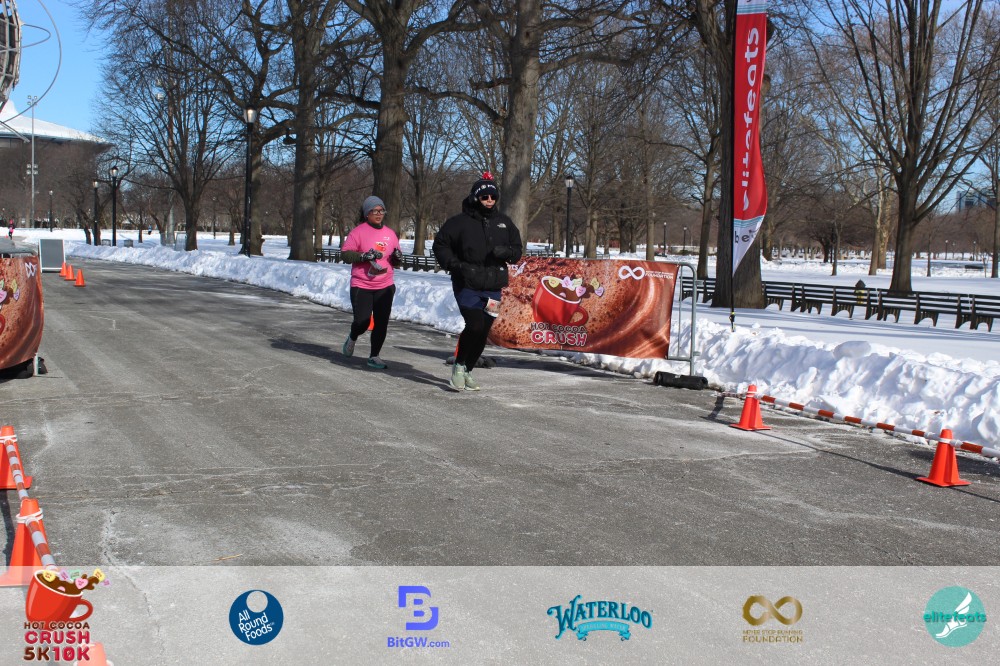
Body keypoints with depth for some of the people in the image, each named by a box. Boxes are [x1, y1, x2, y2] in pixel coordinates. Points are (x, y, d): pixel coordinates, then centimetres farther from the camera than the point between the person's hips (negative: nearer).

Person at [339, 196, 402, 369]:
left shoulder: (390, 234, 11)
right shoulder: (358, 232, -4)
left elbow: (395, 262, 19)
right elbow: (345, 254, -8)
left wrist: (397, 257, -5)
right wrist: (364, 256, -21)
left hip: (385, 286, 4)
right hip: (361, 286, -4)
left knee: (382, 323, 0)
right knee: (362, 322, -4)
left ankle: (374, 356, 13)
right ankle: (352, 338, 30)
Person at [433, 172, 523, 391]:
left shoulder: (504, 223, 8)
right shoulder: (460, 222, -5)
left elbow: (517, 250, 14)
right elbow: (440, 244, 0)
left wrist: (505, 252, -9)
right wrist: (455, 264, -13)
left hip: (493, 288, 5)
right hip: (467, 286, -4)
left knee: (483, 332, 6)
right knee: (475, 325, -18)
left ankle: (467, 370, 24)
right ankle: (459, 365, 5)